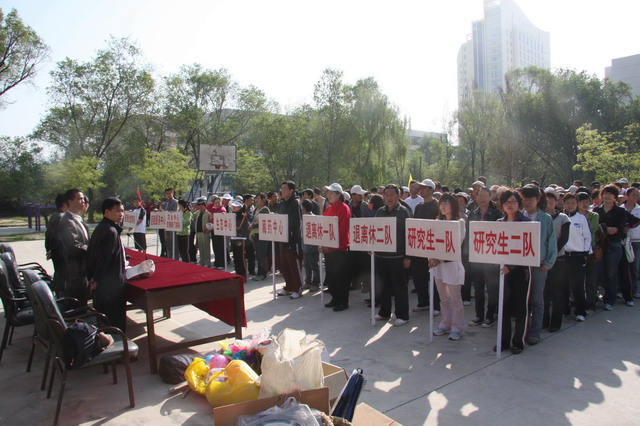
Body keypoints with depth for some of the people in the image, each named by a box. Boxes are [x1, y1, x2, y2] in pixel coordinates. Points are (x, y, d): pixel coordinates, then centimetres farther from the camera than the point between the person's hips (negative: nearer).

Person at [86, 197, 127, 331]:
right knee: (116, 320, 0)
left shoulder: (101, 228, 9)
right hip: (112, 284, -10)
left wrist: (93, 278, 18)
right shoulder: (111, 231, -20)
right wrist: (97, 279, -13)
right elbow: (104, 258, -23)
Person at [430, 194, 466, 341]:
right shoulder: (439, 222, 13)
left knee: (455, 299, 2)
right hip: (438, 263, 6)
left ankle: (457, 329, 12)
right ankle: (445, 325, 25)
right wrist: (432, 257, -7)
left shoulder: (459, 222, -6)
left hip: (452, 263, -6)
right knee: (443, 298, 14)